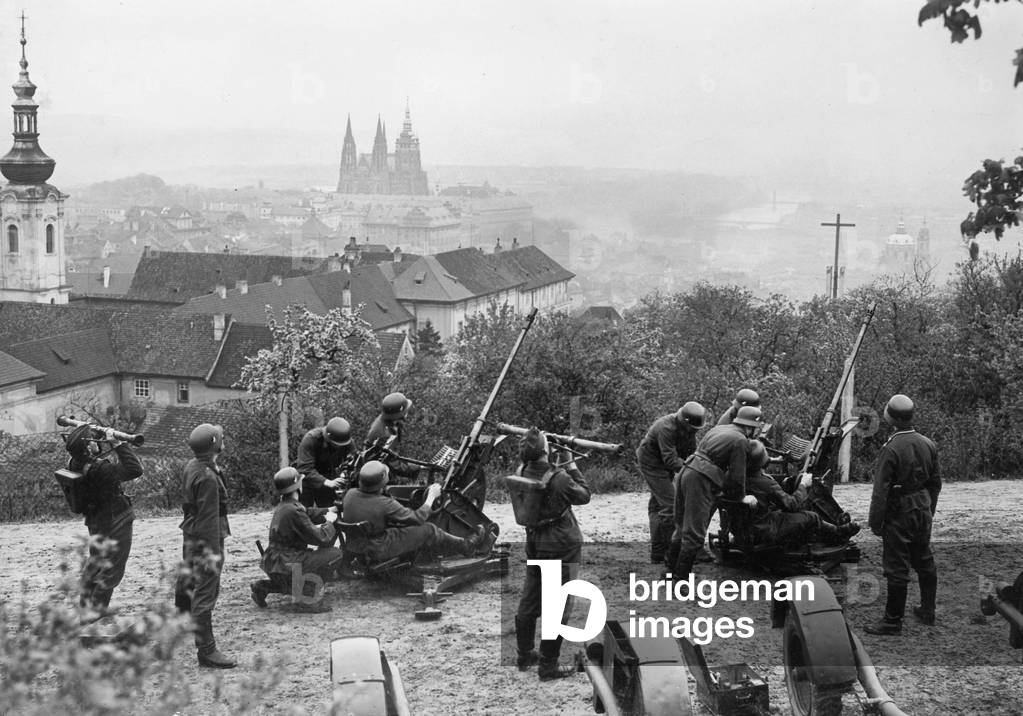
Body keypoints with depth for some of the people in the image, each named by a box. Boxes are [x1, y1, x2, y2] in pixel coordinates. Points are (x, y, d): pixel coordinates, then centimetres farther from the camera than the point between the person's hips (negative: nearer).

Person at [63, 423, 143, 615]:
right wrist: (116, 443, -36)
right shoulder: (98, 470, -31)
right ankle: (95, 614, 7)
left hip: (95, 523, 8)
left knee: (94, 566, 24)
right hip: (115, 525, -8)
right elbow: (135, 470, -39)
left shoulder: (74, 464, -6)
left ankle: (84, 608, 34)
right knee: (111, 573, 4)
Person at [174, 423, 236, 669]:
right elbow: (209, 518, -25)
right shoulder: (207, 478, -24)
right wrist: (213, 552, -24)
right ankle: (206, 651, -5)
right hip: (205, 540, -10)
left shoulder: (190, 467, 7)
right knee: (206, 594, -7)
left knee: (189, 580, 26)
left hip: (191, 536, 10)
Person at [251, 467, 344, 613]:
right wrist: (329, 522, -3)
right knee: (335, 554, -11)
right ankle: (308, 599, -8)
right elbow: (321, 538, -20)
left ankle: (263, 587, 21)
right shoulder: (293, 511, -22)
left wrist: (331, 510, 23)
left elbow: (310, 512, 26)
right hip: (284, 566, -10)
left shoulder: (283, 506, 8)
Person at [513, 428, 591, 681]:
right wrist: (570, 465, -3)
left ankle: (525, 655, 33)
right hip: (561, 546, -7)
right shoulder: (559, 479, -23)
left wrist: (559, 466, 4)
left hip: (534, 544, 7)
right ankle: (548, 666, 7)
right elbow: (584, 495, -7)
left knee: (529, 599, 18)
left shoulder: (523, 473, -5)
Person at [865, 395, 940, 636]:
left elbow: (881, 491, -19)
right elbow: (935, 482, 11)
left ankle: (893, 621, 6)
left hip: (899, 515, -7)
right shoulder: (928, 444, 1)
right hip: (922, 512, 7)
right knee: (924, 562, 19)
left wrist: (875, 522, -10)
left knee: (897, 569, -1)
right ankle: (927, 611, 31)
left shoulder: (891, 449, -21)